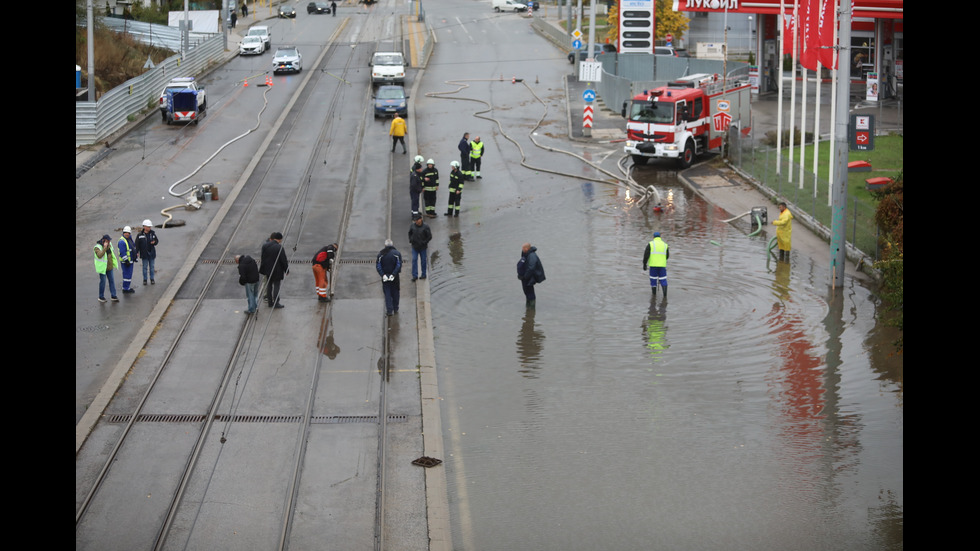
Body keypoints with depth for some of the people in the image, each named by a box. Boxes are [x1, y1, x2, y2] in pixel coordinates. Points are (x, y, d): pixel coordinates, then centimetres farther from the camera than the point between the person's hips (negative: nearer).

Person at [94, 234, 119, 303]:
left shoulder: (109, 244, 7)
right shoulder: (98, 247, -16)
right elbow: (99, 255, -32)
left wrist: (113, 263, 22)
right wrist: (105, 248, -35)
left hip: (109, 266, 7)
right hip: (102, 267, -7)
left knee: (111, 281, 9)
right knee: (102, 281, -1)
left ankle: (113, 296, 15)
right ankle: (101, 297, 11)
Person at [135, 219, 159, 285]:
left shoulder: (152, 233, 1)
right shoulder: (140, 235, -8)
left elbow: (157, 241, 10)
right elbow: (137, 244, -7)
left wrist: (154, 242, -13)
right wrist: (137, 252, -13)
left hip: (152, 253, 2)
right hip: (144, 254, -2)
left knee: (151, 267, 9)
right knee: (145, 267, 5)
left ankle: (152, 279, 18)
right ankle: (145, 280, 15)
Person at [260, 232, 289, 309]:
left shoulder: (265, 246, -3)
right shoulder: (280, 248, -20)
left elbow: (263, 259, 6)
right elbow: (284, 261, -15)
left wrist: (262, 269, 17)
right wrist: (286, 270, -3)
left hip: (268, 270, 6)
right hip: (277, 271, -6)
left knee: (269, 285, 15)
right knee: (276, 286, 2)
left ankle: (270, 302, 22)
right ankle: (276, 303, 5)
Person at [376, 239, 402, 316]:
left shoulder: (380, 254, -1)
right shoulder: (397, 253, -4)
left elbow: (378, 266, -9)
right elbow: (399, 265, -13)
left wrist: (383, 275, -15)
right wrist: (393, 274, -17)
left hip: (385, 276, 0)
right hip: (395, 277, 0)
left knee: (387, 293, 6)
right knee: (395, 293, 14)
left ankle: (389, 310, 1)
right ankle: (395, 309, 20)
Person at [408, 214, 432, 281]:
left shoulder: (425, 226, -14)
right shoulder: (412, 226, -6)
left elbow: (429, 236, -7)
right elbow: (409, 233, 13)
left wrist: (424, 242, -14)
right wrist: (410, 240, 0)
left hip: (423, 247, -2)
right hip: (414, 247, 2)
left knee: (423, 260, 8)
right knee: (414, 260, -1)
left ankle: (424, 274, 21)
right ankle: (414, 275, 4)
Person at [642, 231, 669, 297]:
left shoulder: (650, 244, -2)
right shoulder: (665, 245, 7)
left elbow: (646, 255, -8)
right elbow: (667, 256, 17)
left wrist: (644, 264, -2)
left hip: (653, 265, -2)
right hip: (662, 265, 2)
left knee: (653, 279, 12)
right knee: (663, 280, 7)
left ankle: (654, 294, 21)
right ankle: (665, 295, -4)